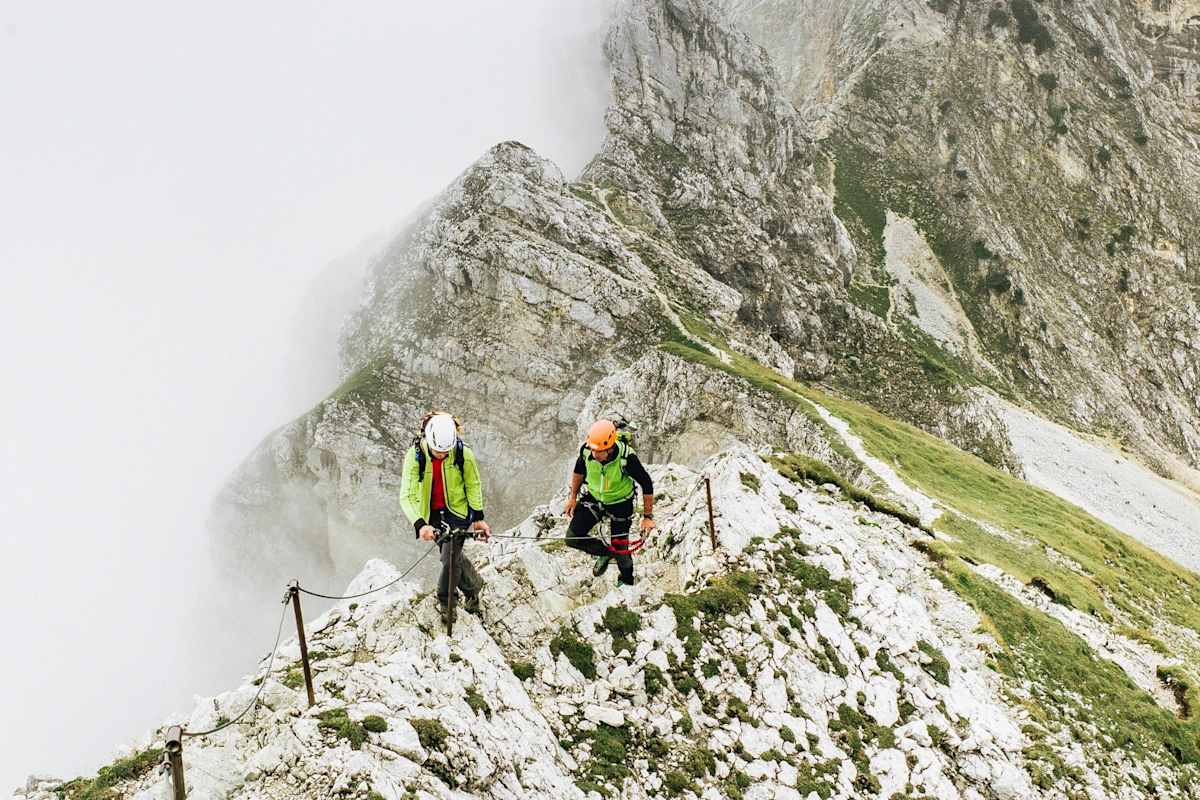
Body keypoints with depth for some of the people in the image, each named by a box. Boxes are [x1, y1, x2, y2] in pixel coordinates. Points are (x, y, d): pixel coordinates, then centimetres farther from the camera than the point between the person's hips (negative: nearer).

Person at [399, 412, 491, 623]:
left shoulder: (463, 454, -23)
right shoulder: (415, 455, -26)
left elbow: (473, 486, -5)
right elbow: (406, 496, -29)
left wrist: (478, 517, -8)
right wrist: (420, 524, -42)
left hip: (457, 510, -1)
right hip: (431, 514, 1)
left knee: (450, 558, -10)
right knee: (453, 555, 14)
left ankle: (445, 602, 13)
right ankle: (473, 587, 41)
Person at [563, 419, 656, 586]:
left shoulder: (626, 458, -36)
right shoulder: (586, 450, -26)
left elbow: (647, 484, -21)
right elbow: (579, 470, 0)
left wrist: (648, 517, -16)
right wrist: (573, 497, 7)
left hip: (620, 504, -3)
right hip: (594, 499, 3)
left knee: (620, 550, 5)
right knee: (572, 538, -7)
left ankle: (627, 582, 37)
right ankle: (605, 552, 22)